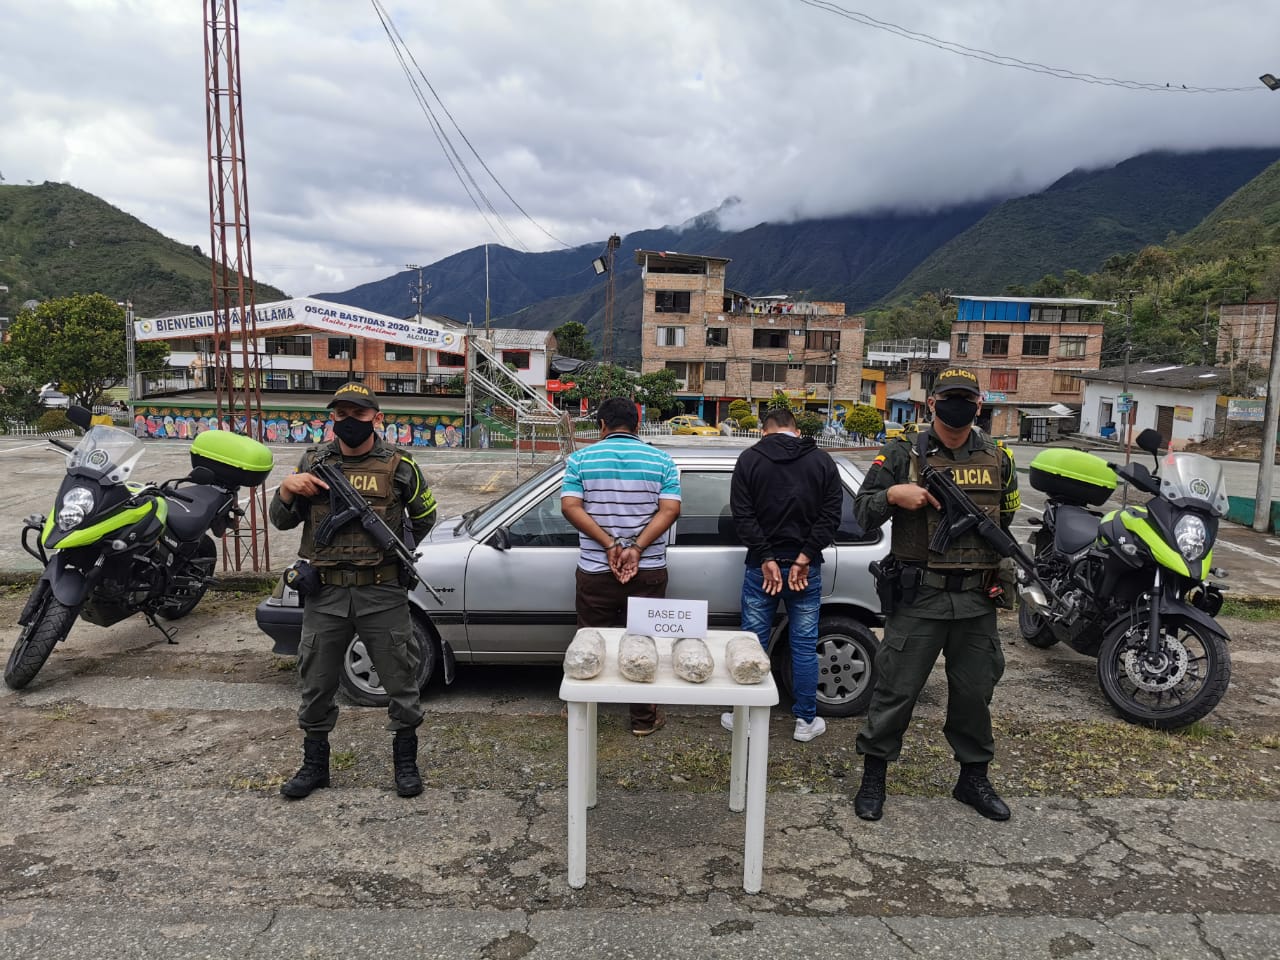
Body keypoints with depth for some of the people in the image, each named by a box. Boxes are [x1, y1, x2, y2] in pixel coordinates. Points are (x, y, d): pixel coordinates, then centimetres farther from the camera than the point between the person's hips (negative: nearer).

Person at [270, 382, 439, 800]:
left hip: (383, 593, -2)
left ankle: (406, 761, 25)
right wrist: (287, 489, -9)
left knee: (400, 678, 7)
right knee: (316, 683, 13)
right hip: (325, 594, 2)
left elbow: (424, 517, 12)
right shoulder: (314, 461, 6)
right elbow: (282, 521, 9)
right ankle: (315, 764, 31)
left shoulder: (398, 465, -1)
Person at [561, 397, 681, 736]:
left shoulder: (581, 459, 0)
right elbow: (670, 510, -9)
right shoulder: (661, 460, 1)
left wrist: (610, 544, -14)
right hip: (649, 571, 1)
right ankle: (644, 717, 20)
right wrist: (637, 549, -15)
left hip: (594, 571, 0)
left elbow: (571, 507, -11)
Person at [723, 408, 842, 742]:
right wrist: (804, 558, -9)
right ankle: (806, 721, 17)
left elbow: (743, 515, -8)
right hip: (806, 569, 1)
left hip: (761, 566, -1)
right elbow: (831, 514, -5)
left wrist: (766, 559, -9)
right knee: (805, 646, 9)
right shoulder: (822, 460, 4)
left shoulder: (749, 459, 0)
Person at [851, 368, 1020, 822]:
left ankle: (973, 778, 34)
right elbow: (862, 513, -3)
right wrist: (892, 494, -21)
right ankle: (873, 777, 19)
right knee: (896, 689, 2)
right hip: (918, 597, -3)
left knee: (974, 691, 15)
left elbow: (1007, 518, 23)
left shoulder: (998, 459, 10)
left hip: (977, 598, 4)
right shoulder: (902, 455, -1)